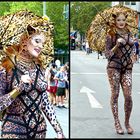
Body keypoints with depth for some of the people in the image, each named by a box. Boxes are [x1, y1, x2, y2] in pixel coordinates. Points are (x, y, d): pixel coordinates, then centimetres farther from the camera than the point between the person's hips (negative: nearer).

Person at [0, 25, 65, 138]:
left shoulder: (39, 69, 4)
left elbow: (45, 102, 7)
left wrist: (59, 130, 4)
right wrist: (19, 89, -23)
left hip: (39, 129, 5)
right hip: (14, 130, -5)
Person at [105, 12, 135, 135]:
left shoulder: (129, 34, 12)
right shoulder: (111, 35, -1)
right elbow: (107, 54, -4)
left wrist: (132, 58, 13)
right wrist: (117, 45, -17)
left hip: (127, 67, 4)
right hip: (114, 67, -3)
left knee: (128, 96, -4)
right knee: (115, 94, 0)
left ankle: (127, 122, 12)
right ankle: (117, 123, 10)